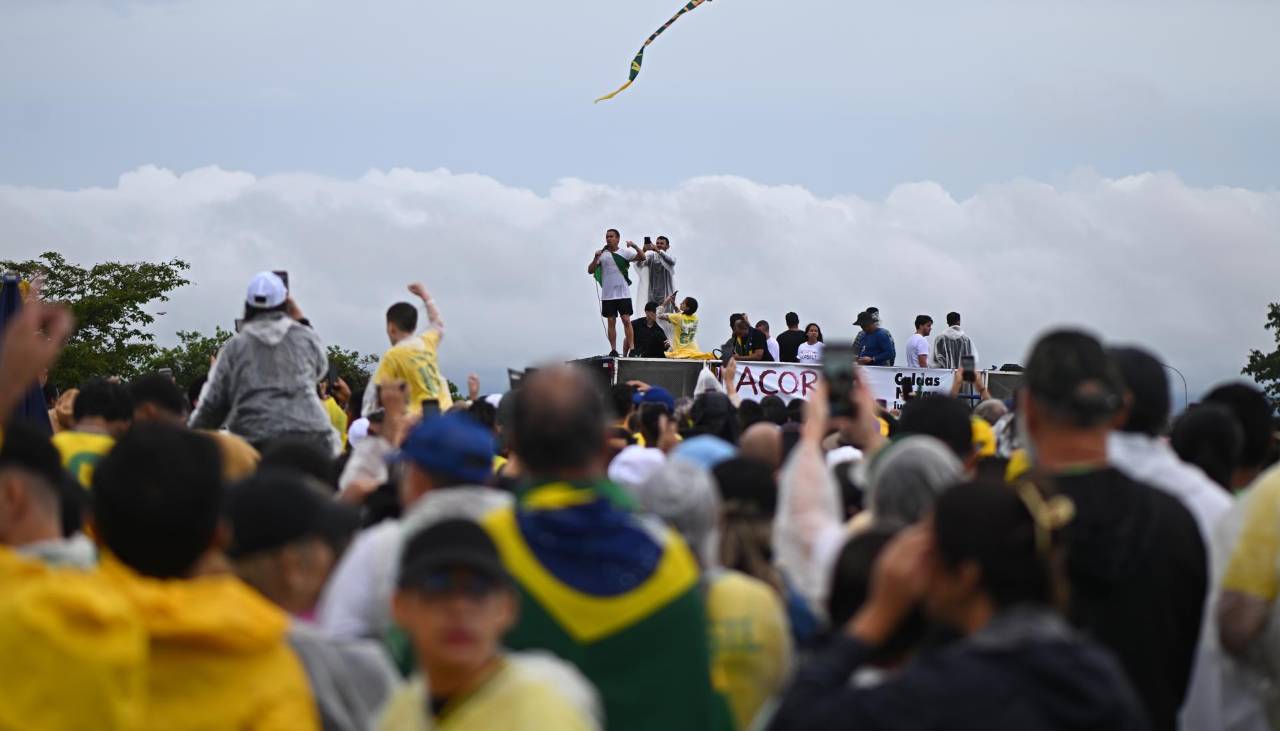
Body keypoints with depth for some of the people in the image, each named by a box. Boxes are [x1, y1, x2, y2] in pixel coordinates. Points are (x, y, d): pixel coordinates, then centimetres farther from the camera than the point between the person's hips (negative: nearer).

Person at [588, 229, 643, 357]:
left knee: (626, 320, -7)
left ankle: (631, 349, -8)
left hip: (623, 293, -2)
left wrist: (634, 246, -23)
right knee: (611, 322, 3)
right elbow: (590, 270, 0)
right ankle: (613, 350, 7)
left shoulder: (624, 254, 3)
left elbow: (641, 257, -7)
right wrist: (596, 258, -16)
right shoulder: (602, 254, 6)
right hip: (608, 295, 2)